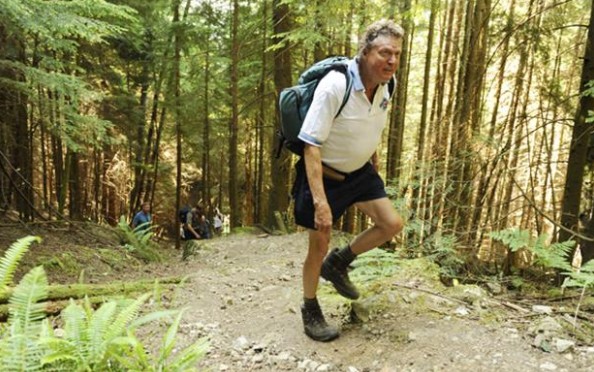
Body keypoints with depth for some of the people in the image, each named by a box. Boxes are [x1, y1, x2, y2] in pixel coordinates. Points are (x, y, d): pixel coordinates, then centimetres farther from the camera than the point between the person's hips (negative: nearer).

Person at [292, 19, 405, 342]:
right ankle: (310, 311, 27)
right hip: (323, 174, -6)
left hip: (359, 171, 7)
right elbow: (311, 145, -28)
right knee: (319, 244, 3)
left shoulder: (385, 85, -6)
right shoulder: (334, 85, -28)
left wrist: (373, 156, 25)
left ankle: (337, 263, 23)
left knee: (392, 224, 0)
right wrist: (320, 201, -33)